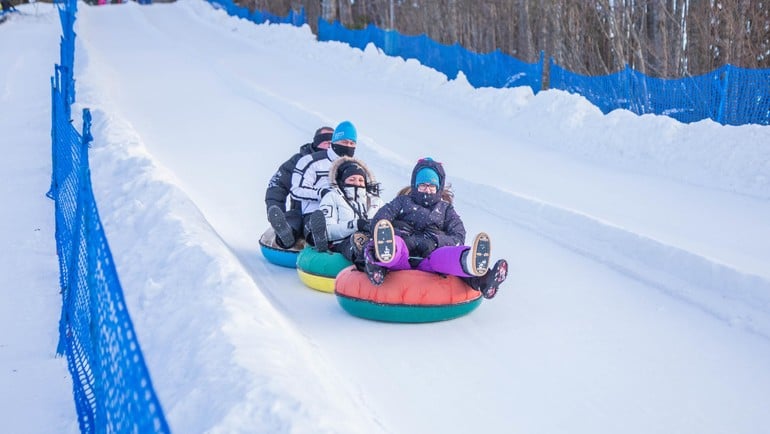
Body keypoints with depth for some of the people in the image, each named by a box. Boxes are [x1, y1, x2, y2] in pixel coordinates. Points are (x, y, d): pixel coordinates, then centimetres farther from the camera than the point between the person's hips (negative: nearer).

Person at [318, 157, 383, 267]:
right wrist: (356, 225, -11)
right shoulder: (332, 198, 22)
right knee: (359, 238, -40)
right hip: (345, 243, -3)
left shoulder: (376, 201, 36)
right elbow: (326, 231, 4)